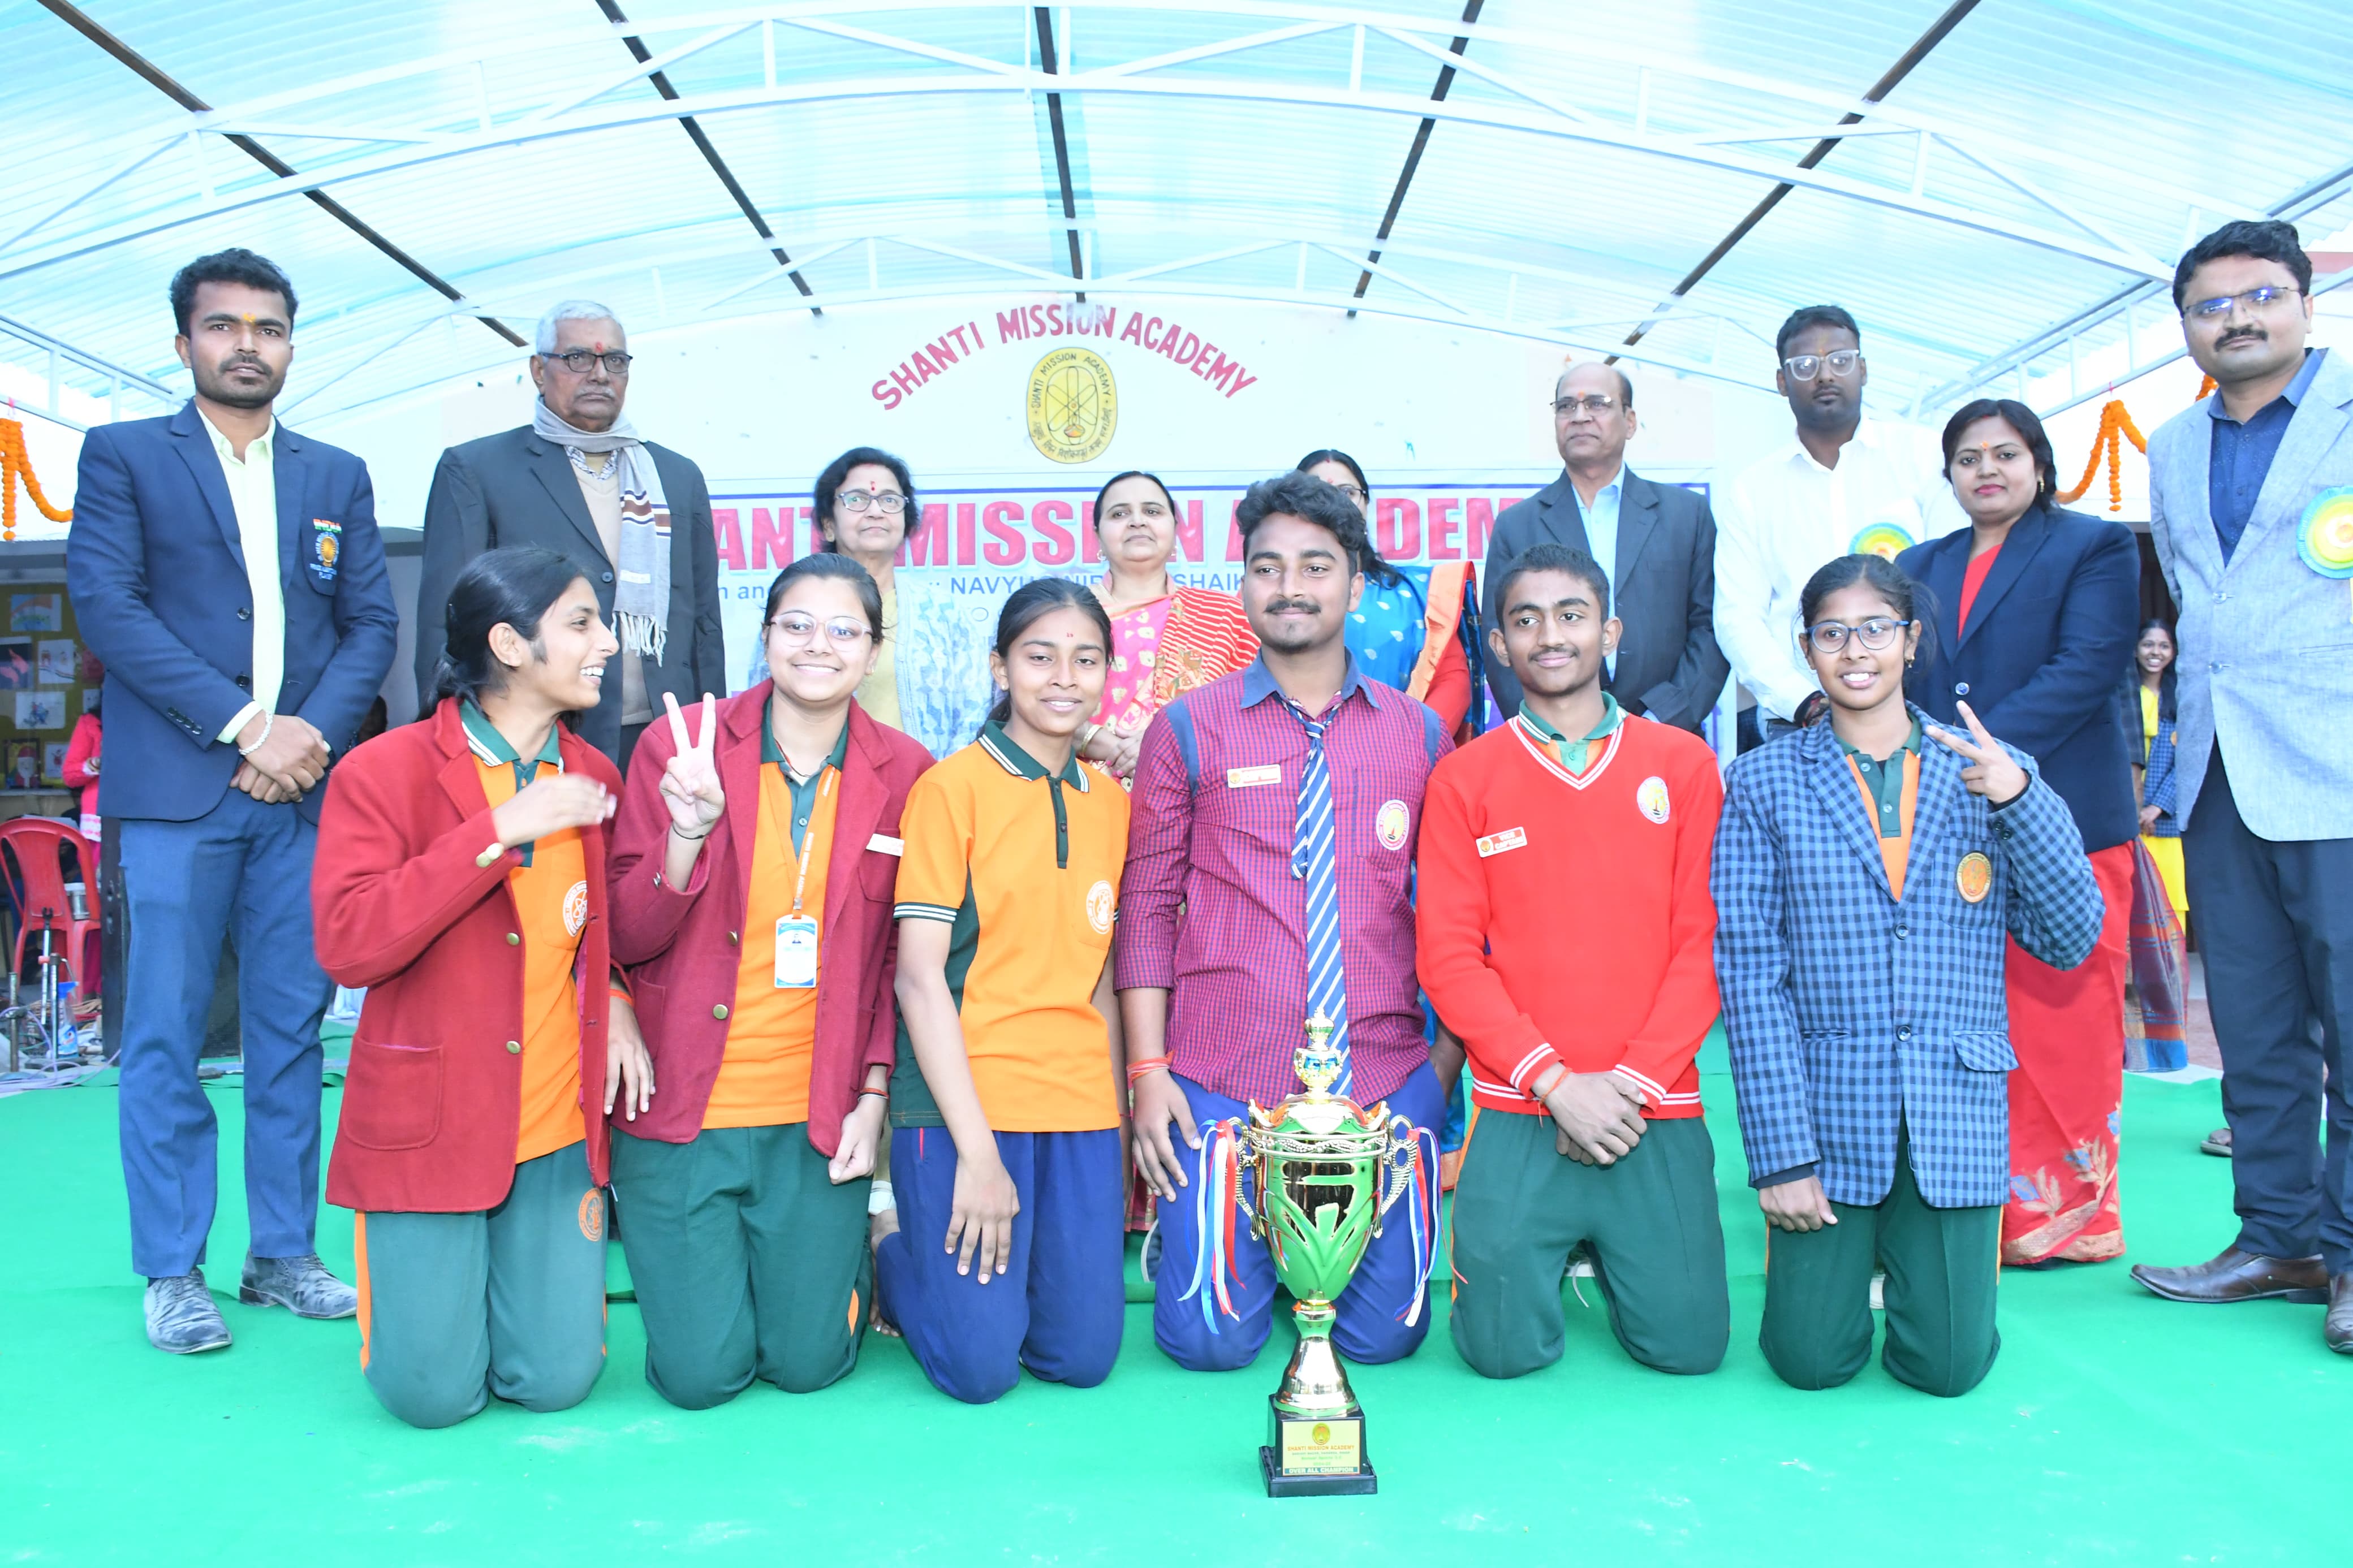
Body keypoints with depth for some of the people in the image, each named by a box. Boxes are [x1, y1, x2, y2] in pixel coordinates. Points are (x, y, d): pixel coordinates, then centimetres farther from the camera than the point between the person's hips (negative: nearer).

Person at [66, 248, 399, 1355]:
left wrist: (316, 729, -8)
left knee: (292, 1030, 5)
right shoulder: (124, 456, 7)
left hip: (305, 791, 3)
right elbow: (107, 605, -5)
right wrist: (240, 723, -13)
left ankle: (284, 1254, 14)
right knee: (165, 1034, 0)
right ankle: (172, 1275, 9)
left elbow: (372, 622, 10)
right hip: (174, 792, -3)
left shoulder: (337, 476, 16)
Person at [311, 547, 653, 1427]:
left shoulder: (591, 778, 7)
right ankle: (418, 1266, 31)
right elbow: (347, 945, -21)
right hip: (428, 1125, -4)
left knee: (556, 1380, 1)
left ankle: (520, 1266, 32)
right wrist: (500, 830, -23)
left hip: (557, 1125, 4)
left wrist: (618, 999, 1)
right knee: (432, 1393, 0)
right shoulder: (387, 772, -9)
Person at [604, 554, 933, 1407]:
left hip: (821, 1116, 1)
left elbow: (900, 959, 5)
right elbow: (627, 939, -6)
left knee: (808, 1362, 5)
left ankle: (846, 1250, 37)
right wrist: (687, 832, -22)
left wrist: (875, 1097, -1)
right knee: (701, 1372, 3)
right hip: (682, 1110, -1)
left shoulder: (903, 773, -1)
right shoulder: (679, 748, -5)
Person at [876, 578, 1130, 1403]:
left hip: (1080, 1109, 5)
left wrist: (1115, 1125, 9)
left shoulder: (1110, 802, 10)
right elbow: (920, 977, -10)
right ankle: (893, 1254, 24)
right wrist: (977, 1149, -14)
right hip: (966, 1106, -5)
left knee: (1084, 1356, 3)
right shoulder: (952, 788, -7)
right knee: (981, 1365, -4)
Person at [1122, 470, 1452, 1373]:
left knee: (1382, 1335, 2)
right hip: (1221, 1085, -1)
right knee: (1212, 1340, -1)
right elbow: (1148, 904, 3)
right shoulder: (1188, 730, 2)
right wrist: (1147, 1070, -3)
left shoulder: (1419, 735, 7)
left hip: (1385, 1082, 2)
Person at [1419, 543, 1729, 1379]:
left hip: (1656, 1113, 1)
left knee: (1687, 1345, 0)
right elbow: (1448, 958, -4)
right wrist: (1555, 1081, -13)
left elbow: (1706, 943, 0)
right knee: (1505, 1349, -3)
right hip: (1518, 1118, -1)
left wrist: (1632, 1082, -9)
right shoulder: (1463, 778, 2)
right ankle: (1548, 1246, 29)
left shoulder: (1684, 764, 5)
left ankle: (1607, 1246, 31)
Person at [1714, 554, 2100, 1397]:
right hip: (1825, 1109, -1)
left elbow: (2070, 942, 0)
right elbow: (1750, 972, -5)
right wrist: (1782, 1155, -10)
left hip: (1956, 1113, 2)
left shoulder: (1995, 773, 5)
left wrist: (2021, 799, -15)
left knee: (1948, 1365, 2)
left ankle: (1913, 1247, 33)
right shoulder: (1765, 782, -1)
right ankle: (1841, 1251, 32)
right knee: (1812, 1362, 2)